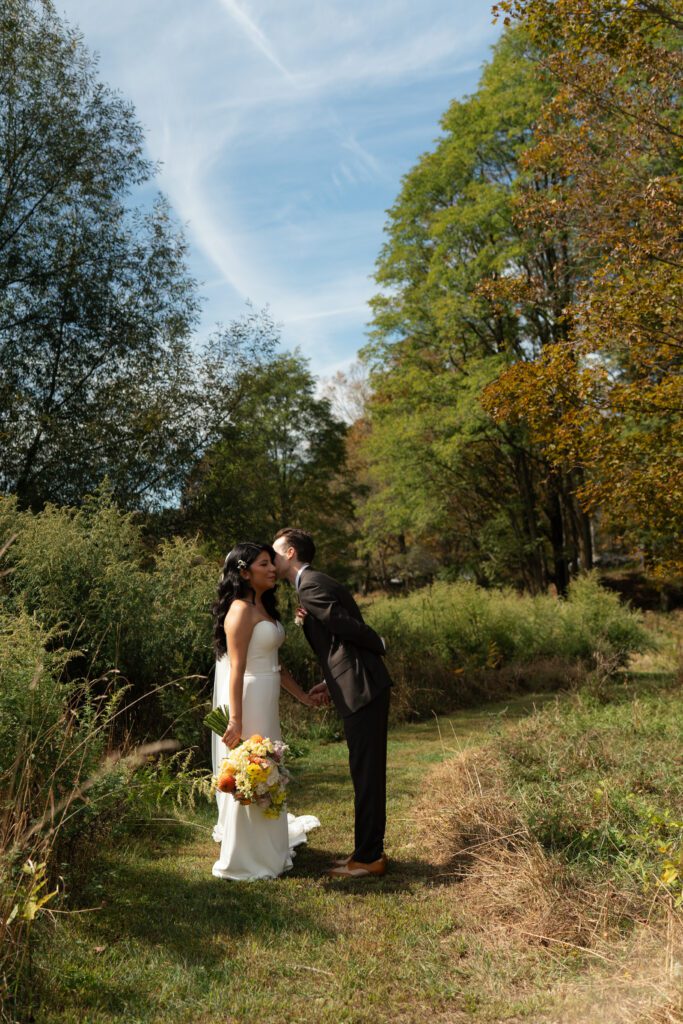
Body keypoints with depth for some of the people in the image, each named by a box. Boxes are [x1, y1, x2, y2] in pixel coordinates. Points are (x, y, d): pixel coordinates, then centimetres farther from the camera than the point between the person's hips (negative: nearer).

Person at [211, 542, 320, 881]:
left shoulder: (264, 607, 13)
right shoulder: (241, 609, -15)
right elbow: (236, 669, -20)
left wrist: (303, 695, 18)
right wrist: (236, 720, -23)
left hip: (266, 702, 10)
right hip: (248, 701, -10)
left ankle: (267, 847, 36)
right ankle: (245, 861, 17)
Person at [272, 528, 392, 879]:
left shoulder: (310, 586, -12)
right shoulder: (316, 583, 18)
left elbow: (351, 627, -16)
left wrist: (378, 646, 2)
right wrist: (332, 682, 15)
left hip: (362, 691, -10)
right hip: (361, 687, 10)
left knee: (366, 774, 0)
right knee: (366, 773, 16)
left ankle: (367, 858, 12)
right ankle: (369, 850, 27)